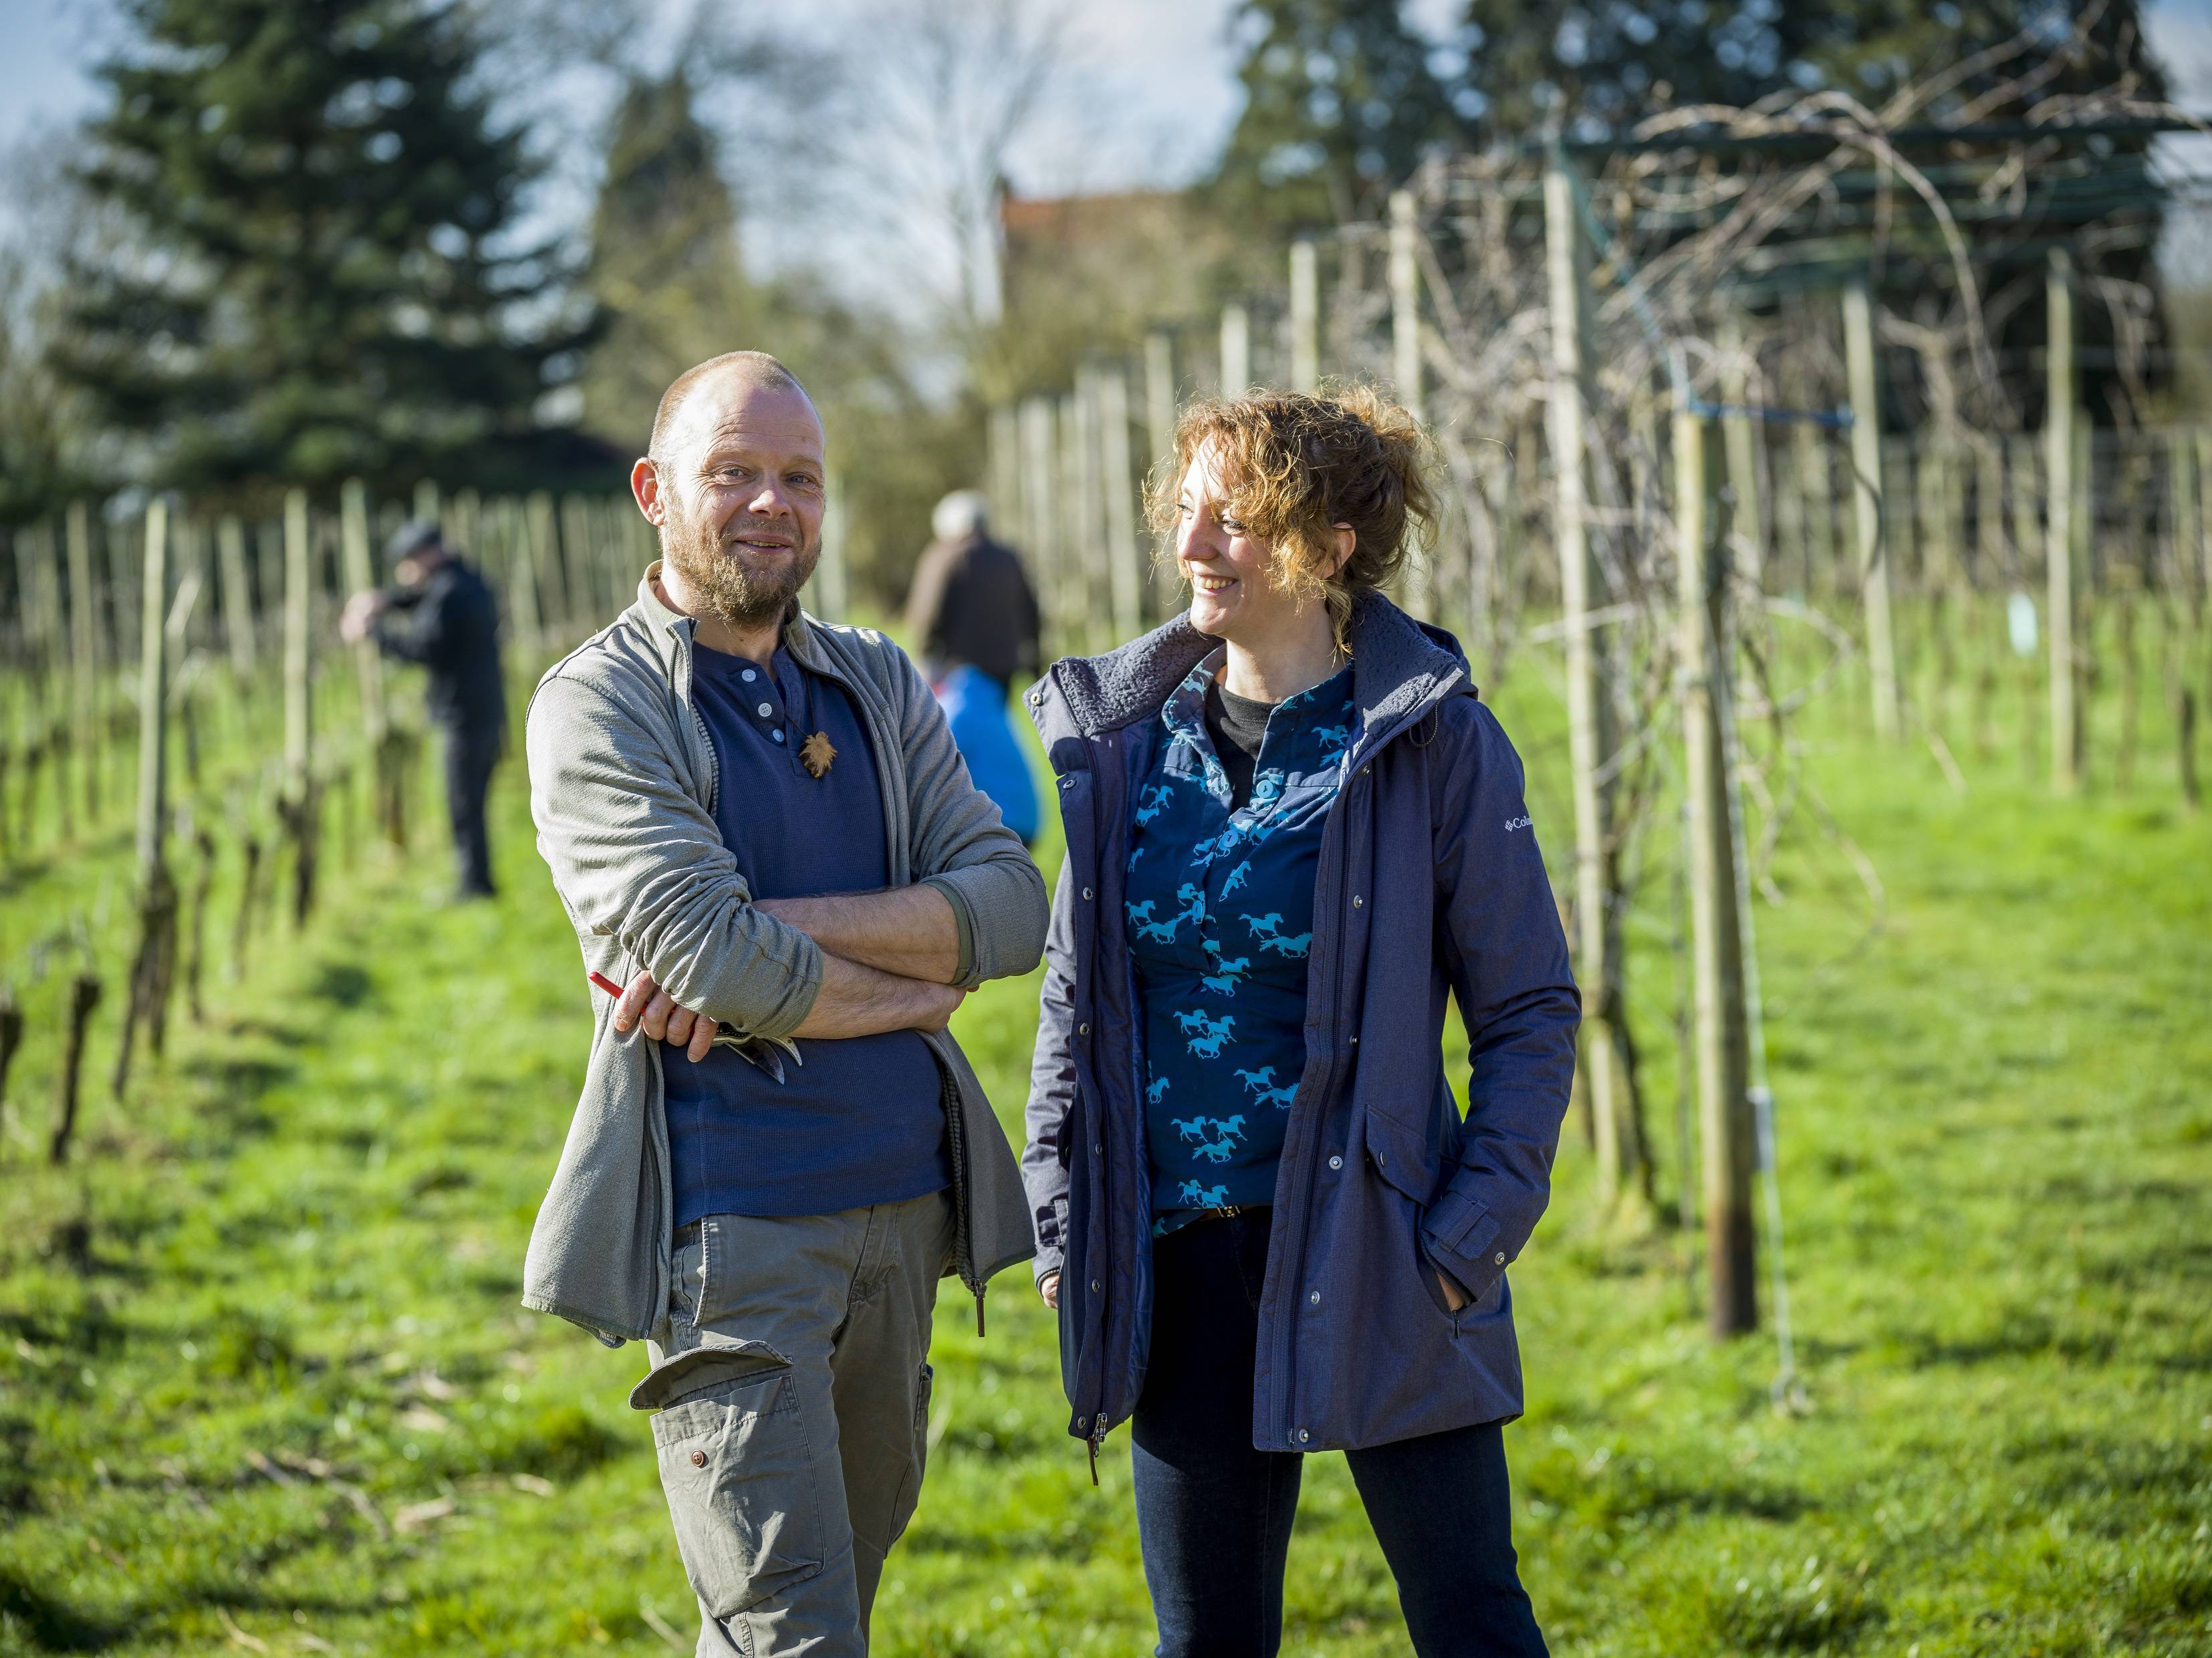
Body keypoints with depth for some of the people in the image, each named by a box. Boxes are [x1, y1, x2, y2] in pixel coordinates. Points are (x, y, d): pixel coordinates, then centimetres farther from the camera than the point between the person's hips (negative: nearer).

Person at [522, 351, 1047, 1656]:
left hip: (901, 1208, 6)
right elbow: (710, 954, -18)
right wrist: (917, 993, -3)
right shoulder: (599, 707, -5)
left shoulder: (880, 689, 13)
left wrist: (783, 930, -15)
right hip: (732, 1225, -6)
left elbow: (1013, 906, -1)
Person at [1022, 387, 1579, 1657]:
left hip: (1371, 1263, -4)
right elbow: (1075, 992, 14)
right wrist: (1059, 1222, 7)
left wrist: (1473, 1232, -12)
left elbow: (1532, 1010, -4)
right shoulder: (1126, 738, 7)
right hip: (1180, 1264, 4)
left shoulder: (1435, 741, -6)